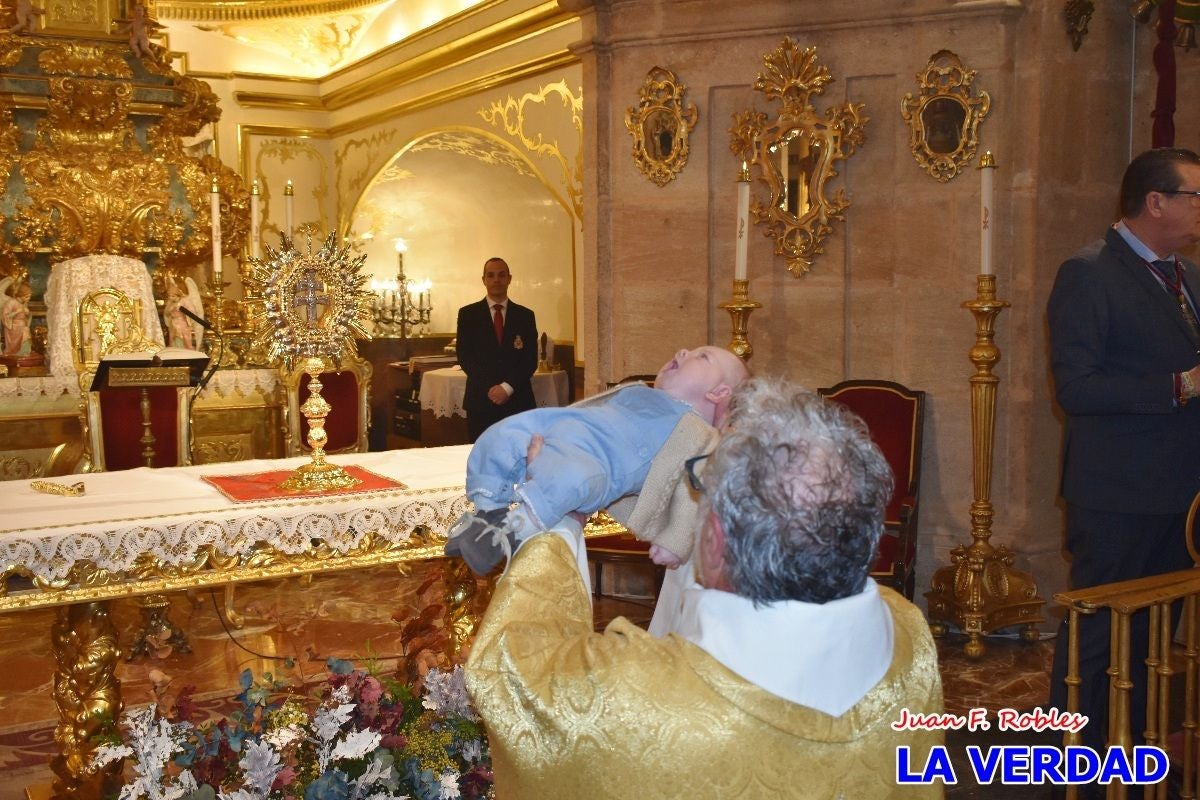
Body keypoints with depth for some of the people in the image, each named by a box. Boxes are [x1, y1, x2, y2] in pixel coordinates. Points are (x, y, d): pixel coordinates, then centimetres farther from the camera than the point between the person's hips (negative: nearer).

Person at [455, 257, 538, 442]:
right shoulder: (468, 314, 8)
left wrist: (508, 387, -9)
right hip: (481, 400, -1)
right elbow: (464, 357, 2)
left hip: (518, 400, 1)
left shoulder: (525, 315, 10)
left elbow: (531, 359, 5)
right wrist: (490, 388, -9)